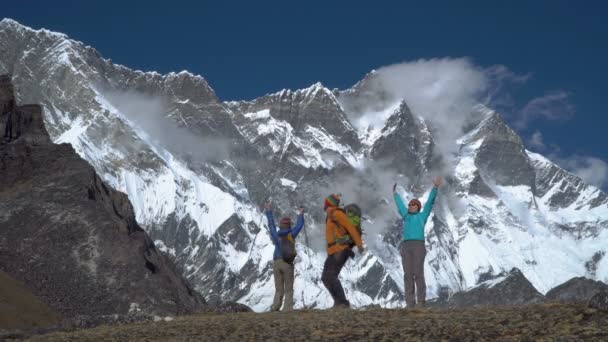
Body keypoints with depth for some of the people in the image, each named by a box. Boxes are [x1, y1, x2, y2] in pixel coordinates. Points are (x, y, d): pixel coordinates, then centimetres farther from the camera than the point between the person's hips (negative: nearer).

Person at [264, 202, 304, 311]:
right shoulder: (291, 234, 5)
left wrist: (269, 211, 31)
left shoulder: (276, 235, 7)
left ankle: (275, 308, -4)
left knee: (279, 289, 9)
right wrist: (301, 215, 34)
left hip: (277, 263, 2)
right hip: (288, 264, -2)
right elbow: (299, 225, 18)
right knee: (289, 289, 2)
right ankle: (287, 309, -12)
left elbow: (271, 224, 19)